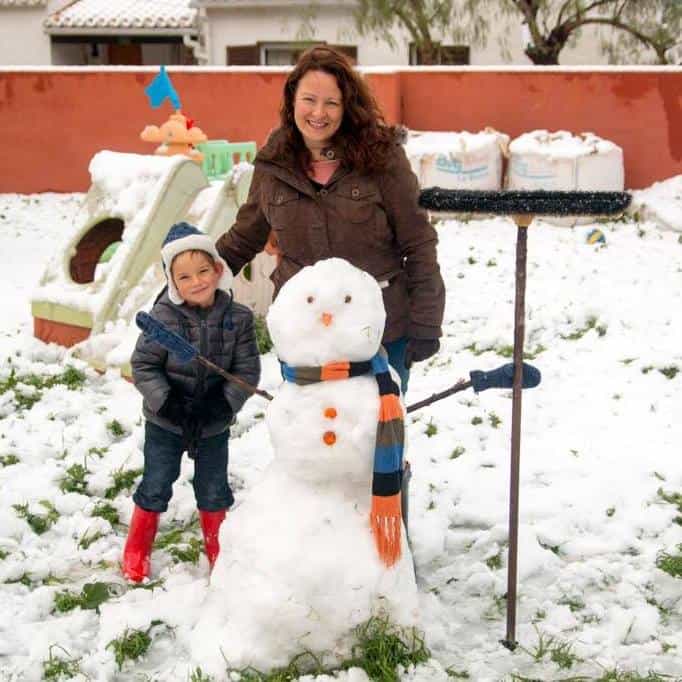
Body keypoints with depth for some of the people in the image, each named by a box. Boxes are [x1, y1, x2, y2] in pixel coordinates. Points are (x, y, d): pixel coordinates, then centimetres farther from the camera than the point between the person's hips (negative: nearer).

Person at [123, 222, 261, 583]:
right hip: (164, 421, -1)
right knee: (155, 487, 11)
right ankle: (137, 550, 30)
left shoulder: (237, 318, -11)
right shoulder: (163, 316, -16)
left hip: (214, 424, 1)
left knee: (214, 490, 15)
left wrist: (220, 407, -20)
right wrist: (168, 404, -22)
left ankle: (218, 549, 37)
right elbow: (143, 365, -13)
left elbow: (247, 371, -9)